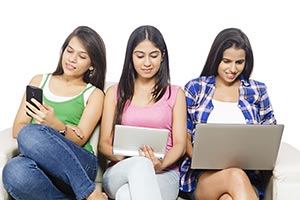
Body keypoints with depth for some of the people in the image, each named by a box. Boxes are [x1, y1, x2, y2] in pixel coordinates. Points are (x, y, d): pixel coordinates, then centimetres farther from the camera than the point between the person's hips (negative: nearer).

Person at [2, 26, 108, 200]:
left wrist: (56, 126, -22)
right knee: (14, 171, -37)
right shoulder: (39, 81, 21)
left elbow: (78, 141, -1)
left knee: (30, 134, -33)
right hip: (39, 164, 2)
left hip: (78, 165, -2)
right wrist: (47, 134, -6)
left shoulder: (94, 94, 13)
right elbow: (17, 129, 13)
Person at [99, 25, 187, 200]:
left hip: (164, 173, -2)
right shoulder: (115, 93, 17)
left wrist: (161, 164, -16)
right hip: (120, 171, 2)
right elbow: (104, 143, 11)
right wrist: (122, 157, -13)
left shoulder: (176, 93, 15)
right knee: (141, 164, -39)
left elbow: (180, 144, 6)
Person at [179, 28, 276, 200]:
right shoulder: (195, 88, 10)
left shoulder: (258, 91, 14)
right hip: (202, 174, 0)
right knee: (236, 177, -35)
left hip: (247, 174, 0)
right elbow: (185, 136, 9)